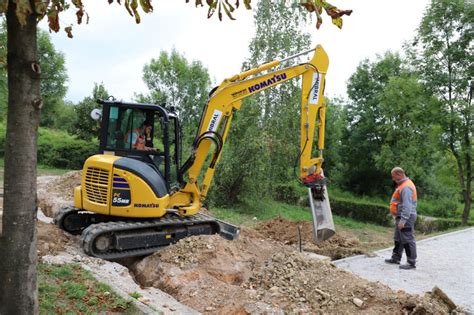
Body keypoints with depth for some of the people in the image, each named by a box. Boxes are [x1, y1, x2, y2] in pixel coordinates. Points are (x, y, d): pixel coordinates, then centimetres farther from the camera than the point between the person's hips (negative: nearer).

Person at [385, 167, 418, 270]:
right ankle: (396, 258, 29)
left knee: (407, 240, -4)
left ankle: (411, 262, 3)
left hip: (406, 218, -11)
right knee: (398, 239, 18)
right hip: (402, 217, 11)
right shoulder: (403, 184, 14)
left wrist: (403, 220, -28)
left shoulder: (406, 187, -20)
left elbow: (407, 206, -26)